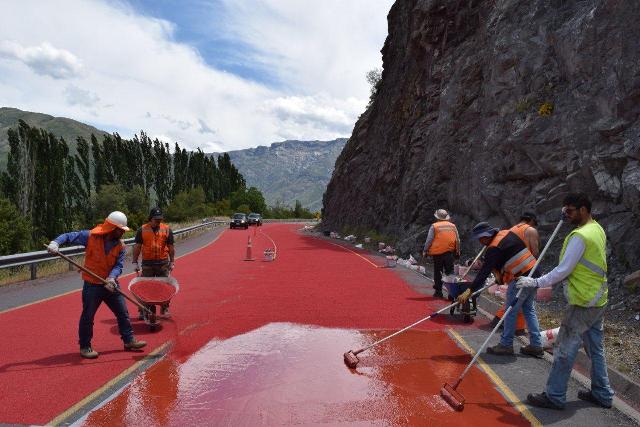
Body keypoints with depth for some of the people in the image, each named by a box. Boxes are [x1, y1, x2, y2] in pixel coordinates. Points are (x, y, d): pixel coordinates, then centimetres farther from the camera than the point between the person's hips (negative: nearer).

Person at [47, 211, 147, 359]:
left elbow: (118, 265, -10)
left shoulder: (120, 246, -2)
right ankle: (85, 347, 21)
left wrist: (112, 278, -28)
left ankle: (129, 341, 24)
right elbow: (69, 236, -8)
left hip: (111, 285, 4)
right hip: (92, 285, -4)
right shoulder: (90, 236, -12)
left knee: (123, 313, 10)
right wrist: (56, 243, -28)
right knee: (87, 317, 5)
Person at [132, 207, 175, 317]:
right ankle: (143, 311, 14)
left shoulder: (167, 230, 3)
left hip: (163, 263, 1)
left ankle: (164, 309, 19)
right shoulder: (142, 230, 0)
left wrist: (171, 262, 5)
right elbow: (137, 247, 2)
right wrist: (135, 262, 0)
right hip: (147, 264, -1)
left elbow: (171, 247, 7)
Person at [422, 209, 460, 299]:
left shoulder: (434, 226, -4)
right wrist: (457, 251, 22)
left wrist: (425, 251, 3)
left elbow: (429, 240, -5)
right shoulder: (453, 226, 7)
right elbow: (457, 240, 12)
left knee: (438, 273, 7)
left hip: (437, 252, -2)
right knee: (450, 272, 7)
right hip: (449, 252, 3)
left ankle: (438, 292, 10)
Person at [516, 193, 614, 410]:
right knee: (596, 348, 18)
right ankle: (602, 394, 29)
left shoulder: (580, 236, -21)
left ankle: (554, 396, 6)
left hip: (583, 302, -10)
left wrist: (536, 283, -15)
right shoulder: (597, 229, 9)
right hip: (598, 300, 10)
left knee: (564, 349, -2)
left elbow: (563, 270, -21)